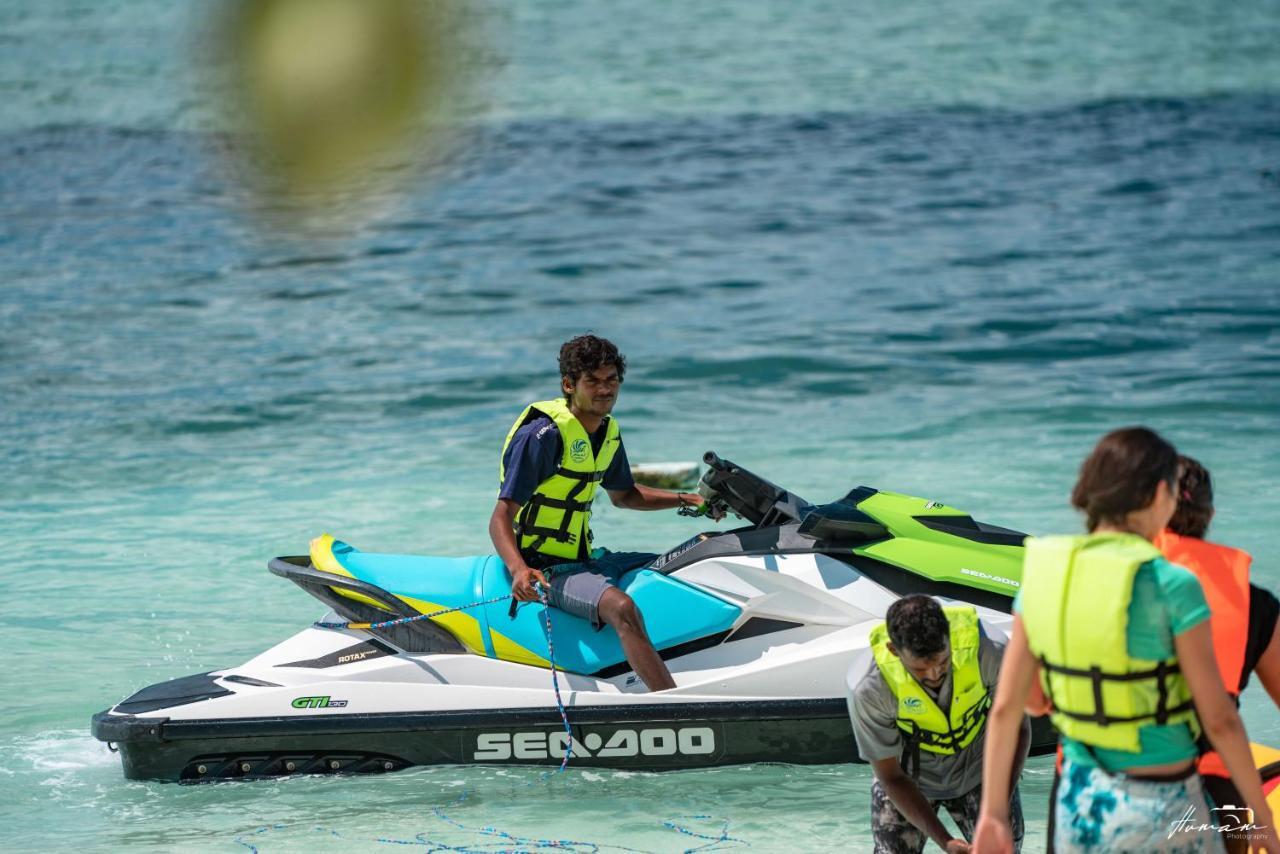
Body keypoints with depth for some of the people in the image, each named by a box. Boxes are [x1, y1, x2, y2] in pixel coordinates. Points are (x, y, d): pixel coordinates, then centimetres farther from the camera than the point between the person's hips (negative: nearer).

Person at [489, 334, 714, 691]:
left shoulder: (608, 431, 8)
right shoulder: (543, 434, -18)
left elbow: (623, 495, 28)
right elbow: (500, 520, -20)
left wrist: (686, 500, 15)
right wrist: (519, 570, -38)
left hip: (586, 560, 10)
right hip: (545, 567, -10)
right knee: (620, 606, -34)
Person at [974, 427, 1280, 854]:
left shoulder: (1042, 575, -1)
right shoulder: (1172, 587, -16)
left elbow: (1005, 707, 1)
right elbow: (1219, 719, -12)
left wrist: (993, 812, 7)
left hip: (1079, 803, 5)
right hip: (1159, 812, -5)